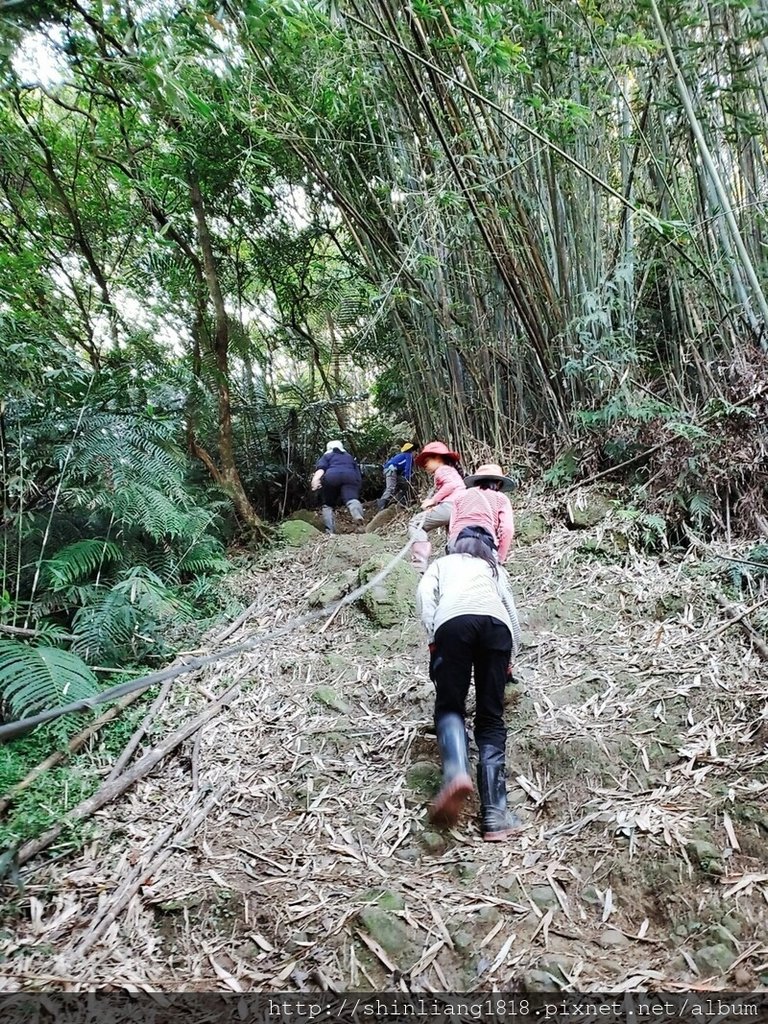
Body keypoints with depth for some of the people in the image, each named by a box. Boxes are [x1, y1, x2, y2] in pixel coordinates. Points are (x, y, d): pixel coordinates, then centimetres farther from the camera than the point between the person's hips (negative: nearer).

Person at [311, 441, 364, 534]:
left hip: (331, 478, -1)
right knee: (352, 499, -21)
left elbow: (321, 468, 6)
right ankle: (358, 516, -54)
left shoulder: (326, 456, 29)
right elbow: (359, 474, 38)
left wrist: (316, 479, -11)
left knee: (327, 505, 12)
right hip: (351, 477, 1)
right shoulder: (350, 457, 39)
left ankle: (330, 531, -7)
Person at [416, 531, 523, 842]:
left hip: (454, 621, -2)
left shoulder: (442, 563, 34)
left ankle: (456, 772, -25)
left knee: (449, 706, 5)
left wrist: (433, 639, 11)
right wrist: (508, 657, 42)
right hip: (496, 624, 2)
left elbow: (424, 595, 13)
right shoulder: (495, 568, 39)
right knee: (491, 719, 5)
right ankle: (495, 816, -5)